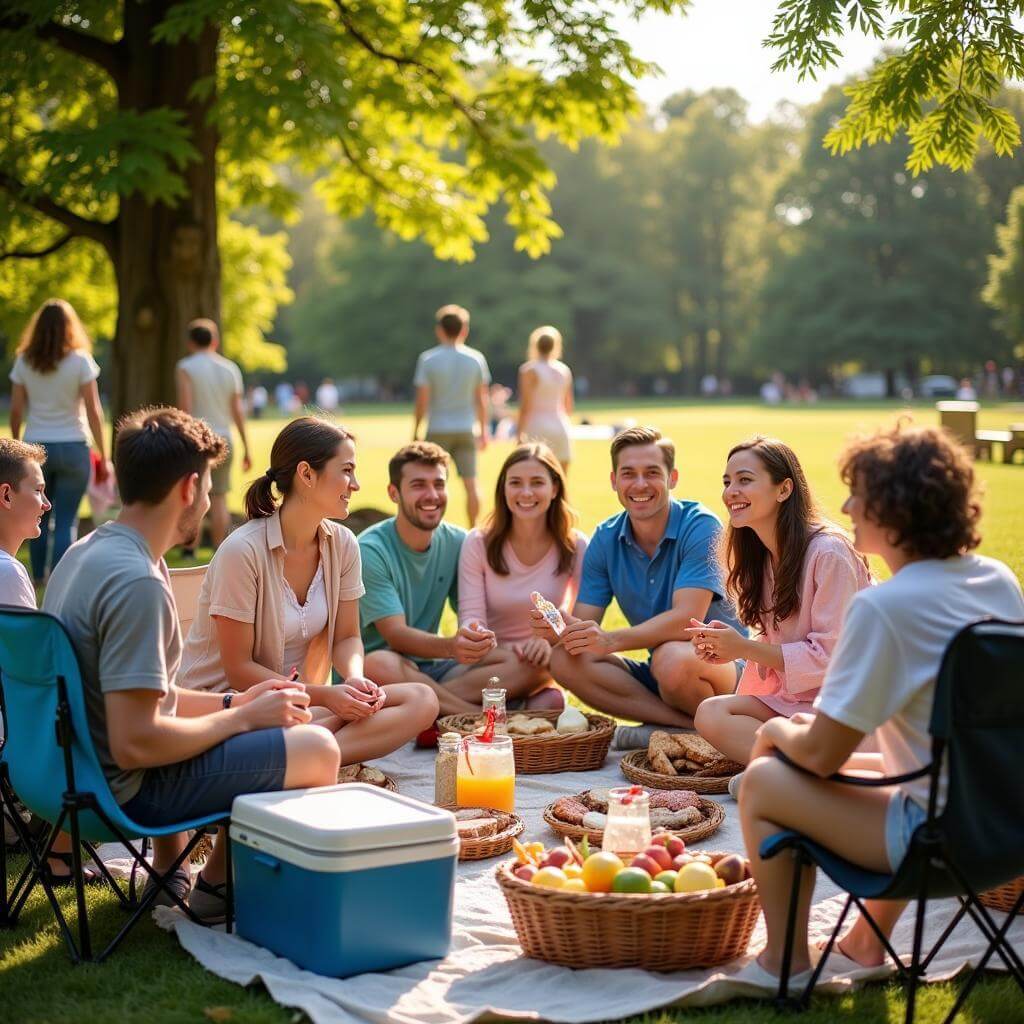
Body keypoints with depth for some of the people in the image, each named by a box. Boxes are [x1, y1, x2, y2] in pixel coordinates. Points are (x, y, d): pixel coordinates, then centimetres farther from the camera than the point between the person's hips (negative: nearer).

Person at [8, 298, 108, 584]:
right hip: (73, 447, -3)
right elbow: (93, 412, -7)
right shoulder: (80, 361, -6)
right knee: (66, 521, 0)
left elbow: (16, 411, 3)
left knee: (39, 517, 17)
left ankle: (38, 576, 29)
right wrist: (103, 456, -2)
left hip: (35, 446, 3)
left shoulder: (24, 362, 1)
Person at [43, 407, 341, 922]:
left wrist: (232, 703, 10)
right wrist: (241, 718, -14)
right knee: (317, 748, -8)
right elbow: (136, 744, -28)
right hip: (122, 789, -10)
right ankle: (215, 884, 11)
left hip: (71, 770, 10)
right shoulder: (137, 583, -25)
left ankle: (167, 876, 30)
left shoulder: (85, 552, 6)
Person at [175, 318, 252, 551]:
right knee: (219, 498, 6)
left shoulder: (186, 367, -3)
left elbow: (185, 407, -13)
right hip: (223, 439, 3)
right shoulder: (230, 369, 9)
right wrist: (246, 449, 8)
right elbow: (238, 411, 5)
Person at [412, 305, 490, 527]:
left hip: (438, 430, -2)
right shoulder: (476, 358, 1)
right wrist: (483, 430, 14)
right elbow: (481, 399, 5)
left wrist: (415, 432, 2)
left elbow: (422, 400, -7)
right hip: (466, 430, 2)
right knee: (470, 483, 5)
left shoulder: (428, 359, -5)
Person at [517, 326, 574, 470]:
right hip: (561, 426, 5)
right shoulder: (564, 370, 9)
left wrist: (519, 433, -7)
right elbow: (569, 407, 13)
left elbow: (525, 406, -10)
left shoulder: (530, 370, -6)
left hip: (538, 427, -5)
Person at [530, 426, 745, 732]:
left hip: (723, 663, -6)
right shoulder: (605, 539, 2)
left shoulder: (700, 526, -15)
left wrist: (611, 640, -40)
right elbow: (583, 623, -3)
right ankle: (687, 723, -19)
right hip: (656, 673, 6)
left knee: (672, 657, -38)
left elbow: (687, 618, -26)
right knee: (565, 661, -16)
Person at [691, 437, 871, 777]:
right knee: (710, 714, -20)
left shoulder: (828, 553, -17)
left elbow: (832, 655, -18)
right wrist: (730, 648, -6)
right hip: (793, 695, 9)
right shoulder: (763, 554, 10)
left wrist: (745, 648, -16)